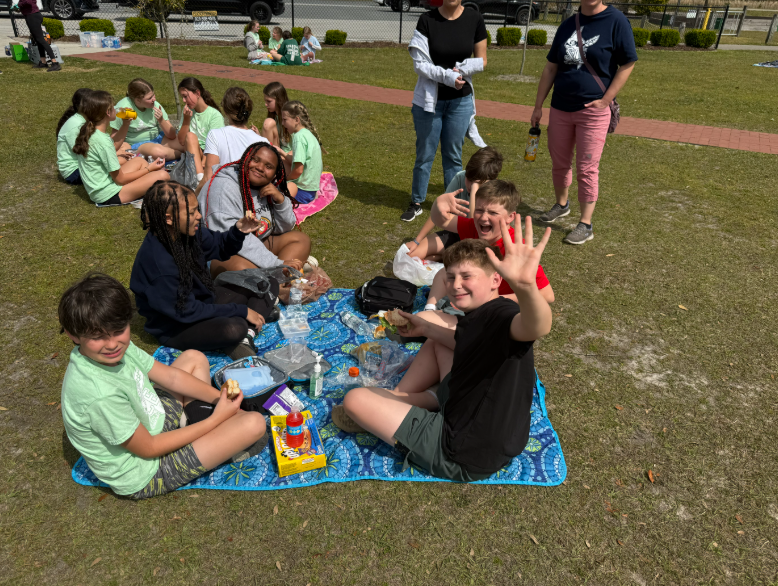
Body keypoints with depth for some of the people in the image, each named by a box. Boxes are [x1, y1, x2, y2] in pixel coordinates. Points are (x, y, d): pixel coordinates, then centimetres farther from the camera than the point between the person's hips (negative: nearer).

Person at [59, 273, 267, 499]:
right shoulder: (100, 395, -38)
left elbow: (170, 376, -1)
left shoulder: (117, 345, -13)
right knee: (254, 424, -19)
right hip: (144, 477, -9)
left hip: (150, 424, 9)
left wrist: (219, 398, -9)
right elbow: (149, 449, -25)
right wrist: (216, 419, -20)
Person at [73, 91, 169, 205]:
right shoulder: (102, 141, -24)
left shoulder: (87, 132, 3)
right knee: (163, 175, -19)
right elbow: (120, 179, -17)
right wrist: (149, 168, -7)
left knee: (139, 160, 26)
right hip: (108, 196, -11)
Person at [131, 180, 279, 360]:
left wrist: (238, 231, -12)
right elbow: (187, 312, -25)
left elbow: (220, 246, 12)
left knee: (269, 285, 3)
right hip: (175, 328, -9)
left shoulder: (187, 232, -8)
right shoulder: (157, 261, -30)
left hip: (203, 299, 9)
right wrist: (241, 311, -21)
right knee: (233, 328, -40)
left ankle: (248, 334, -15)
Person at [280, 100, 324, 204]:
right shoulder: (308, 133, 9)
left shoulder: (299, 137, -20)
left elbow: (298, 170, -24)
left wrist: (285, 178, -6)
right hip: (312, 186, 10)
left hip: (303, 192, -10)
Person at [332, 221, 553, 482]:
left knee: (354, 399, -7)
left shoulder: (500, 316, -26)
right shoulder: (479, 316, 3)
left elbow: (536, 327, -50)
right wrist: (425, 328, 24)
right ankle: (398, 398, 21)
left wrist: (525, 285, -70)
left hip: (464, 458, -9)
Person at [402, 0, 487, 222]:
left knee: (453, 155, 10)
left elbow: (481, 60, 2)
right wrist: (447, 76, -24)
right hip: (429, 100, -1)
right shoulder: (427, 20, -8)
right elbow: (419, 63, -11)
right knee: (425, 155, 7)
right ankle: (416, 203, 22)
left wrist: (462, 69, -18)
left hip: (460, 101, 1)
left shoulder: (474, 20, -3)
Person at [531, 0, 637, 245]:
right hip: (560, 108, 5)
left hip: (593, 110, -5)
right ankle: (561, 205, 38)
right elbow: (551, 68, 12)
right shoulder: (568, 25, 9)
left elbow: (627, 64, -6)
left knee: (586, 169, -4)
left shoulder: (616, 21, -6)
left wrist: (605, 100, -13)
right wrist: (538, 106, 9)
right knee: (559, 162, 14)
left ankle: (586, 225, 5)